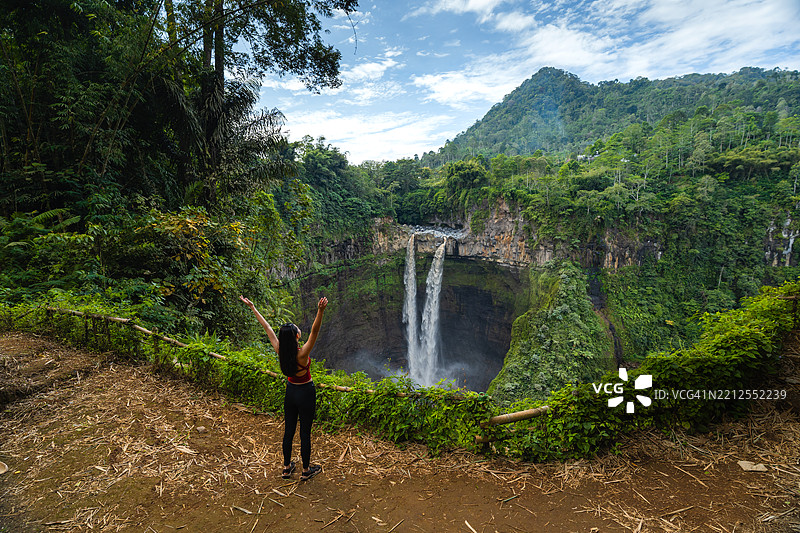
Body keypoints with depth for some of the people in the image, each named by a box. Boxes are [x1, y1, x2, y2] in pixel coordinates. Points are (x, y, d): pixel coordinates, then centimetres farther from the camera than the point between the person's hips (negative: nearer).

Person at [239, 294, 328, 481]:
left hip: (290, 391, 6)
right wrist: (320, 311, -57)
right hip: (305, 392, -5)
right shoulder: (302, 354, -28)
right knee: (305, 432, 10)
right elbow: (314, 331, -42)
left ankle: (287, 467, 35)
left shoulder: (280, 350, -14)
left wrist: (253, 308, 1)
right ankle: (306, 470, 26)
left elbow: (267, 328, -8)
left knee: (289, 430, 19)